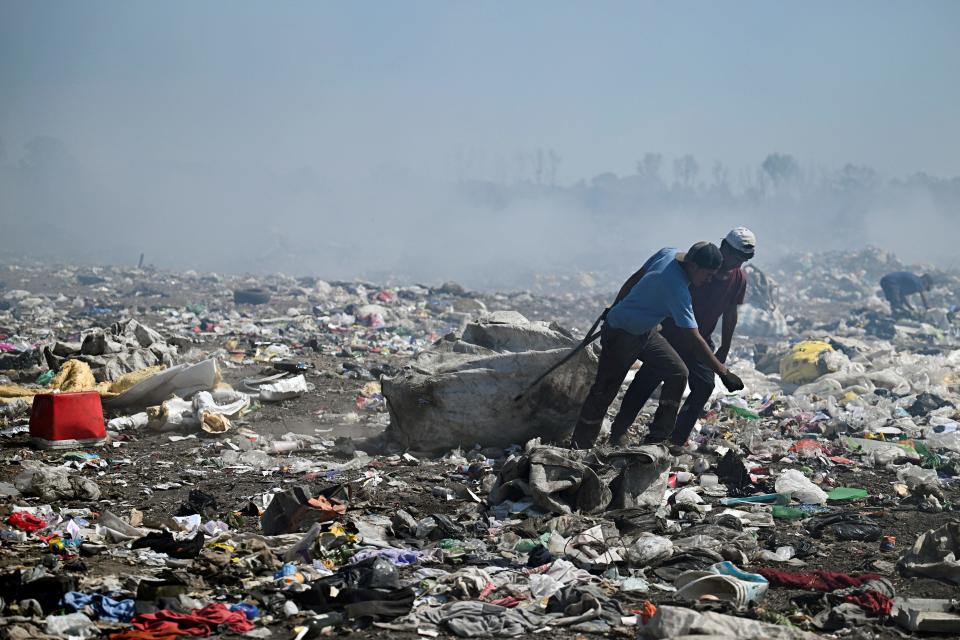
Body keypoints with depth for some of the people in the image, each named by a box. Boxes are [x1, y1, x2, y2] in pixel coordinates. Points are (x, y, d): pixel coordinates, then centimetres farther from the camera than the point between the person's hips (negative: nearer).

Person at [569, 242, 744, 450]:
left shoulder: (668, 254, -10)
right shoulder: (677, 289, -33)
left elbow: (636, 277, 6)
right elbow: (695, 340, -32)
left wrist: (616, 307, 20)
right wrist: (723, 372, -30)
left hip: (645, 331, 9)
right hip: (621, 335, -9)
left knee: (678, 374, 1)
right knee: (604, 392, -2)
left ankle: (657, 439, 7)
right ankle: (579, 448, 9)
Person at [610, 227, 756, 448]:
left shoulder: (739, 279, -3)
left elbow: (730, 315, 8)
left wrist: (724, 349, 9)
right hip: (671, 334, -4)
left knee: (704, 386, -8)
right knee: (647, 380, -4)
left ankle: (678, 438, 2)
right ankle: (618, 431, 6)